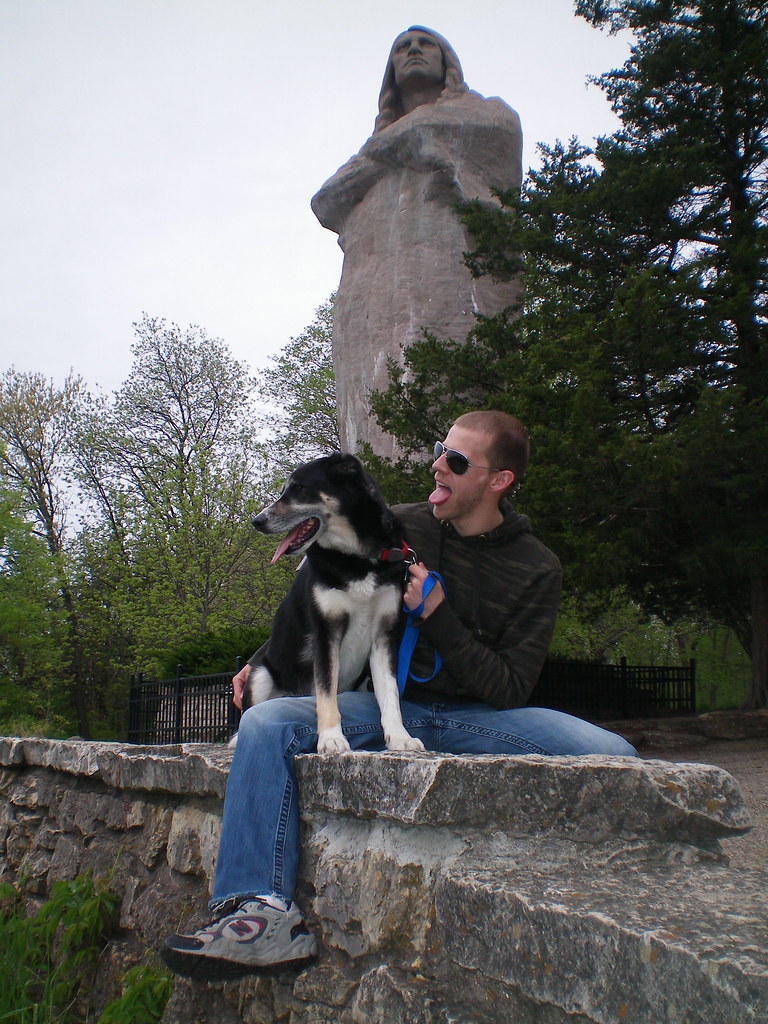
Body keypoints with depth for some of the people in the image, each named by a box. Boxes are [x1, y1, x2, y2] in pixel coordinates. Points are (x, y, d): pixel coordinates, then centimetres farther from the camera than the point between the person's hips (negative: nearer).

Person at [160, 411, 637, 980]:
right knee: (265, 724, -25)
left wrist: (437, 616, -17)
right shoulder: (398, 527, 3)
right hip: (389, 705, 2)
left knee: (613, 757, -26)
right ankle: (267, 912, -30)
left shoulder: (536, 569, -2)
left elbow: (510, 689, -7)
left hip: (477, 719, -1)